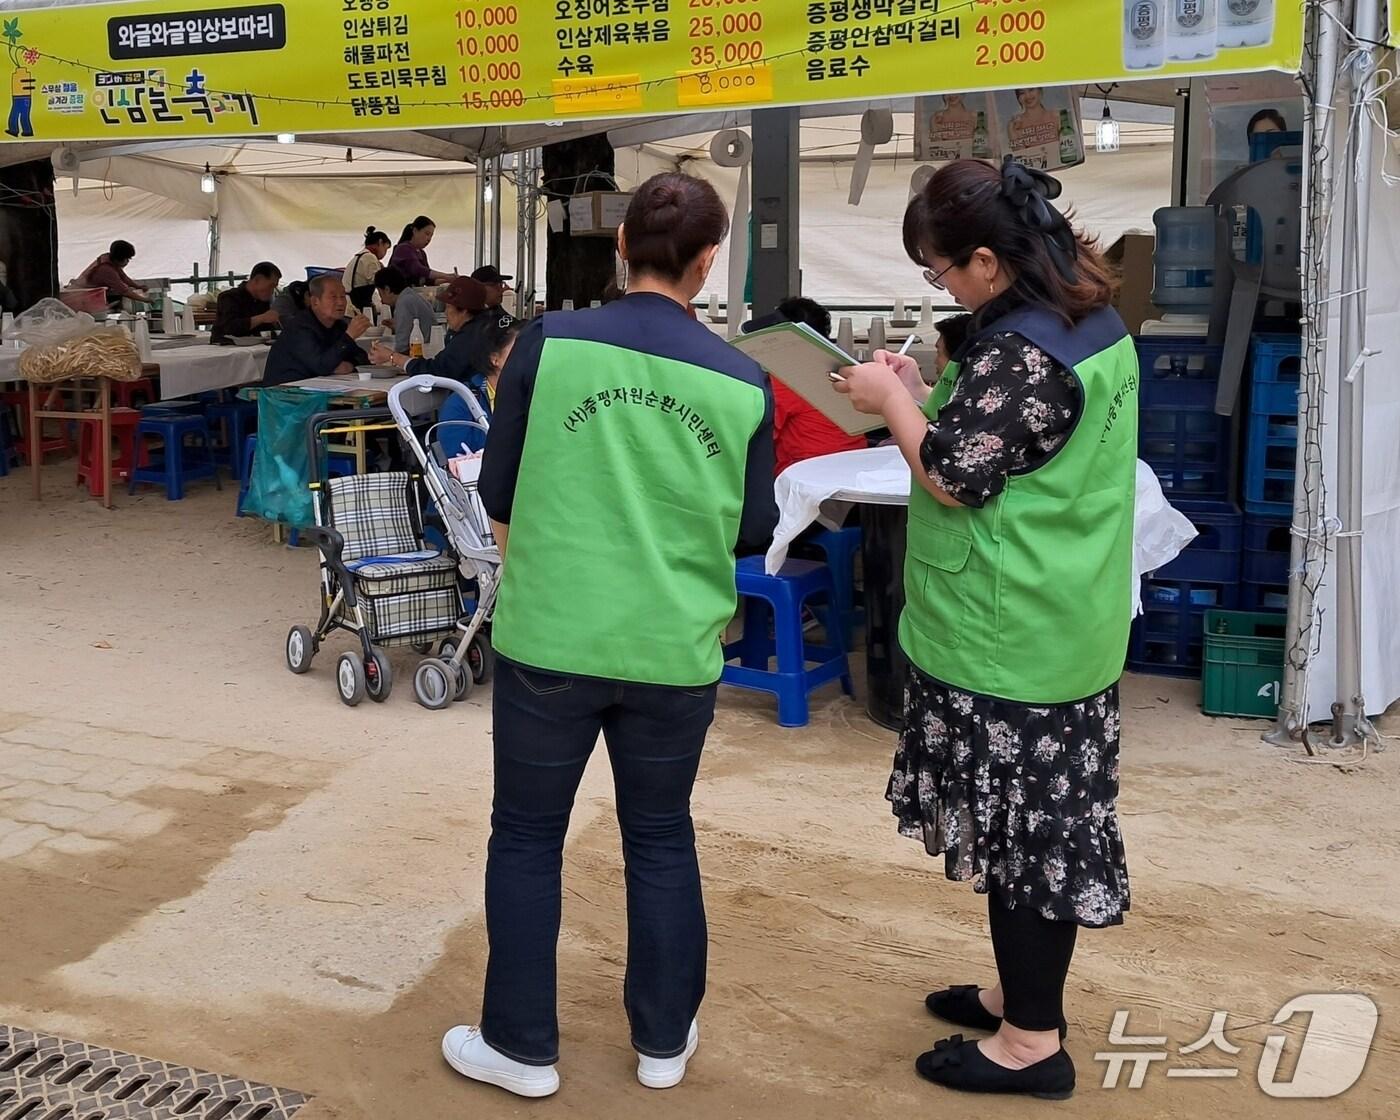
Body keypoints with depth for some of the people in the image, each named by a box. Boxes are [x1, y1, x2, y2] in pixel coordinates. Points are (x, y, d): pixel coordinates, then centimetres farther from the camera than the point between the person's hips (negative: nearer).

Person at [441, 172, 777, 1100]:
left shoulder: (550, 344, -7)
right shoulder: (742, 382, -4)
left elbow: (498, 500, 0)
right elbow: (754, 529, 7)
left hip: (549, 637, -1)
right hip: (676, 649, 2)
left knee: (528, 838, 15)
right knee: (662, 839, 19)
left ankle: (522, 1047, 26)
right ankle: (664, 1042, 32)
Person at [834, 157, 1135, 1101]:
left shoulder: (1021, 349, -23)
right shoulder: (1097, 321, 8)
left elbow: (956, 477, -19)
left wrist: (892, 400, -5)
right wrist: (927, 394, 11)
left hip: (1009, 637, -10)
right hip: (1066, 623, 10)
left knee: (1019, 829, 1)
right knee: (1047, 821, 18)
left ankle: (1033, 1040, 14)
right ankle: (1028, 993, 33)